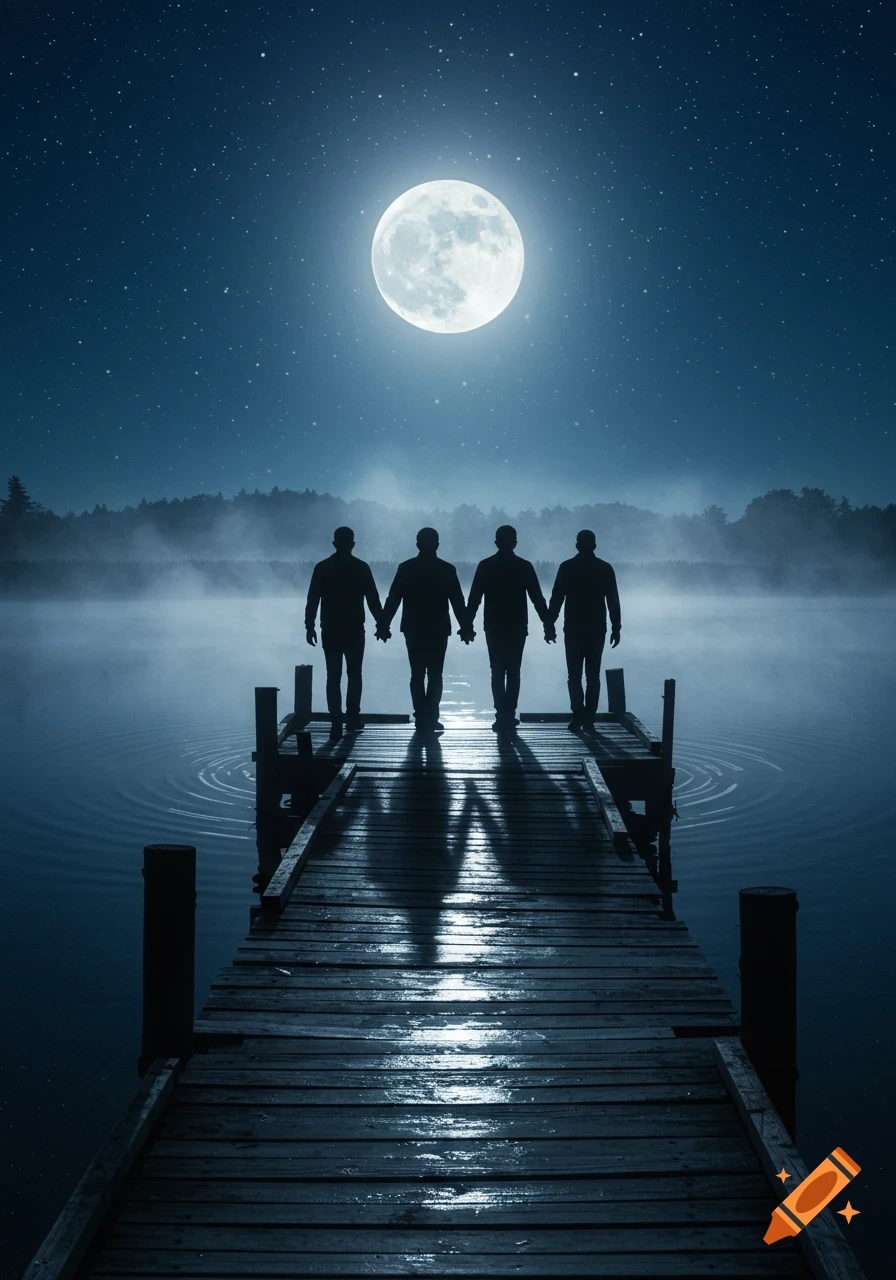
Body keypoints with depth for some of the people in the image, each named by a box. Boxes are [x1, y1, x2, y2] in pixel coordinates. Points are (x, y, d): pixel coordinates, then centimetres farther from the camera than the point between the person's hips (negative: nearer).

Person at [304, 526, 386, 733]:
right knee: (354, 674, 10)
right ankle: (352, 717, 4)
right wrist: (381, 624, 5)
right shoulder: (361, 567, -3)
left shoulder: (322, 568, 0)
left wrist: (309, 627, 4)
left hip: (330, 631, 1)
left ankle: (336, 721, 0)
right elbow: (373, 599, -3)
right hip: (354, 630, -1)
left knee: (333, 675, 4)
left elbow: (312, 600, -2)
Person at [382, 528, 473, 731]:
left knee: (417, 675, 9)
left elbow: (392, 599, -2)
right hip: (438, 630, -1)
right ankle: (430, 719, -4)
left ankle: (421, 718, 6)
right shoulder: (447, 569, -4)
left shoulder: (405, 568, -2)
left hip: (413, 630, 1)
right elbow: (458, 602, -4)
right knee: (435, 676, 4)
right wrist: (466, 628, 2)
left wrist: (384, 625, 4)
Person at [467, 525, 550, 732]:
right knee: (513, 672, 7)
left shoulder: (485, 566, -2)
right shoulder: (525, 566, -2)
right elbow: (537, 598, -2)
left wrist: (468, 624, 2)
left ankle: (502, 716, -3)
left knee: (497, 672, 5)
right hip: (517, 628, 0)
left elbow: (474, 598, -3)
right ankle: (509, 716, 3)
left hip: (494, 628, 0)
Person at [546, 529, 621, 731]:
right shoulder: (605, 568, 1)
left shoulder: (567, 567, -3)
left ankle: (578, 715, -9)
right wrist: (616, 628, 7)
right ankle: (588, 718, 3)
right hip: (597, 630, 1)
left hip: (573, 630, -1)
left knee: (574, 675, 4)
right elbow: (613, 602, 1)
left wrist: (549, 626, 1)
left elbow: (556, 599, -4)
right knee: (593, 675, 8)